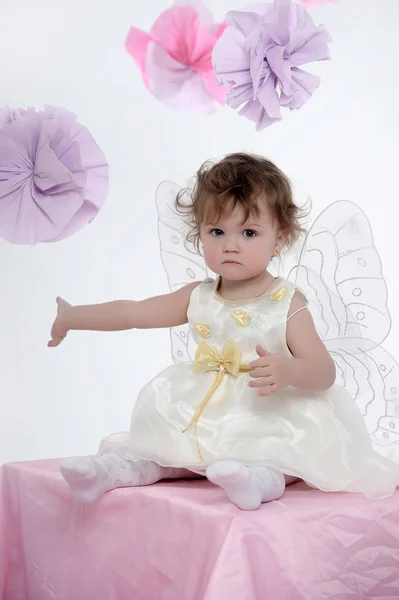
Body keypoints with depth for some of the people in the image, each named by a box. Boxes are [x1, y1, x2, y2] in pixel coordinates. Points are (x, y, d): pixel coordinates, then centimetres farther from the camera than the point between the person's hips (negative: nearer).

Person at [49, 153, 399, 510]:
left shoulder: (286, 303, -10)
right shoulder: (198, 298, 4)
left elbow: (324, 372, -17)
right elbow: (132, 312, 13)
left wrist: (289, 370, -40)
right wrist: (72, 317, 14)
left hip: (272, 420, -4)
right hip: (206, 421, 5)